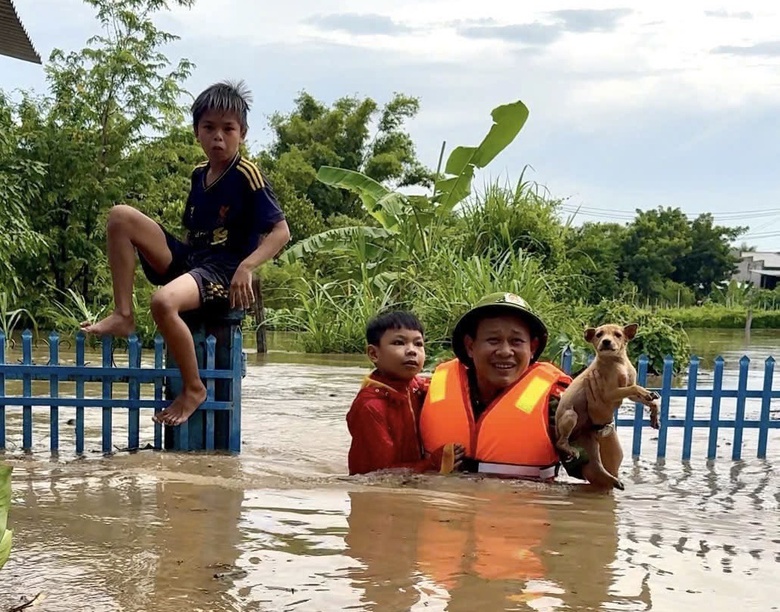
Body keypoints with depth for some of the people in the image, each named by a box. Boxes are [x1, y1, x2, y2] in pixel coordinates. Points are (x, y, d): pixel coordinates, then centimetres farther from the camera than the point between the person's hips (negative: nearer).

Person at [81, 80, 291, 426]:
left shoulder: (247, 175, -9)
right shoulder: (198, 174, 13)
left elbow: (281, 231, -14)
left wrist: (246, 267, -26)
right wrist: (178, 261, 8)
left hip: (223, 272, -7)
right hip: (188, 259, 7)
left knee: (164, 302, -37)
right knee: (120, 217, -6)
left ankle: (193, 389, -14)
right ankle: (123, 316, -7)